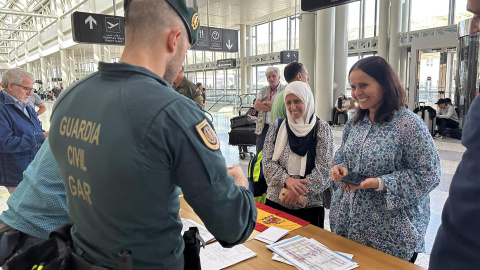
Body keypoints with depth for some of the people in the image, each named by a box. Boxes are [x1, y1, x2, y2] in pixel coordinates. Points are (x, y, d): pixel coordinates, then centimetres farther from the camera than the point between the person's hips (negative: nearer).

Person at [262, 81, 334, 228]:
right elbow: (267, 162, -1)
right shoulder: (276, 127, 3)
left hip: (310, 204, -2)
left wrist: (298, 191, -17)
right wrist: (287, 180, -18)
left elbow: (324, 168, -9)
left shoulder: (322, 128, -4)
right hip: (276, 201, 2)